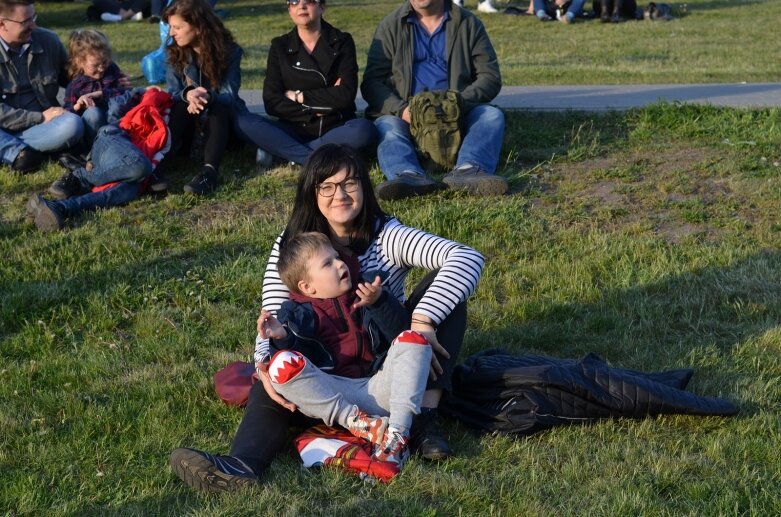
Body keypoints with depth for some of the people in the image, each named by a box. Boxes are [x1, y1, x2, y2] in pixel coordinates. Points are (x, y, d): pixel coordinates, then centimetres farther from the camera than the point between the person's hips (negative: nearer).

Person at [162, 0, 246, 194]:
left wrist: (208, 98, -42)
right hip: (189, 121, 2)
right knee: (181, 105, -30)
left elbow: (229, 96, -20)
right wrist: (188, 95, -36)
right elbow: (173, 93, -11)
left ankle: (210, 170, -54)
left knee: (218, 107, -36)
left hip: (222, 118, -2)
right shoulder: (175, 54, -6)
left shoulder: (229, 51, -15)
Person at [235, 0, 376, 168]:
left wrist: (299, 96, -8)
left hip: (335, 128, -1)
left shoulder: (342, 42, 1)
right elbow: (272, 103, -4)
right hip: (294, 129, 1)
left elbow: (346, 94, -12)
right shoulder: (280, 46, 4)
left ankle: (278, 149, -23)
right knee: (242, 121, -25)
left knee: (364, 130, -35)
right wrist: (314, 109, -12)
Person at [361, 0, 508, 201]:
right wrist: (401, 109, -21)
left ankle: (468, 169, -52)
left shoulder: (468, 23, 7)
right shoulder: (391, 26, 5)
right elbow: (371, 82, -1)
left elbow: (490, 77, 1)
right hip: (408, 117, -1)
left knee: (492, 115, -25)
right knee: (386, 125, -30)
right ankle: (410, 175, -59)